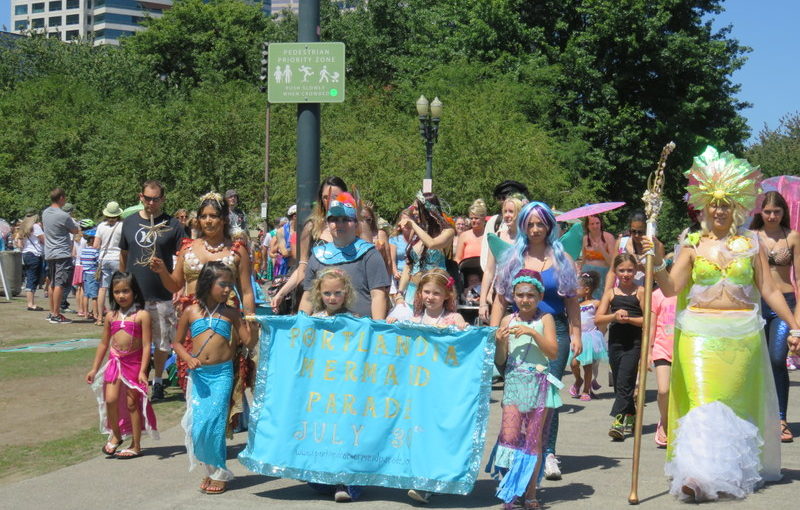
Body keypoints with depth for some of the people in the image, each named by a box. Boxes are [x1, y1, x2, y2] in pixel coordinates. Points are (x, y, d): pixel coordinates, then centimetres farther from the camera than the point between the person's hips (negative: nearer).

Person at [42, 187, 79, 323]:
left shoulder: (45, 213, 7)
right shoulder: (63, 216, -16)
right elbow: (75, 231, -4)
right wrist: (72, 222, 14)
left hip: (49, 254, 8)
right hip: (62, 254, -8)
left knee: (53, 284, 16)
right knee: (60, 284, -7)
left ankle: (52, 312, 23)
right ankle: (56, 315, -8)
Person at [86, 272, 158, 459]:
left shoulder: (142, 315, -8)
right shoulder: (111, 316, 7)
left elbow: (146, 345, -10)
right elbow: (104, 344, 15)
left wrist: (142, 371, -16)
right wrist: (94, 369, 15)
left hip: (134, 362, -4)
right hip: (115, 361, 4)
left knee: (132, 403, 2)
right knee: (110, 399, -8)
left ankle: (136, 445, 14)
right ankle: (115, 435, 17)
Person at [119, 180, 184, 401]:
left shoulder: (172, 225, -3)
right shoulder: (129, 222, 6)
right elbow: (123, 255, 16)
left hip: (162, 297, -2)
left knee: (162, 343, 8)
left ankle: (157, 382, 24)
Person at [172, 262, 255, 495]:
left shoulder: (231, 313, 4)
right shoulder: (191, 312, 5)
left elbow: (249, 343, 4)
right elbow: (177, 342, 12)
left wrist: (253, 327, -16)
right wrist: (188, 359, -6)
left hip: (222, 373, -2)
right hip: (198, 374, 2)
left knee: (213, 422, -8)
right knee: (197, 425, 1)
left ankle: (219, 473, 5)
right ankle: (210, 468, 20)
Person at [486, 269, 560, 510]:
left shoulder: (545, 319, 2)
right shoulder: (508, 321, 7)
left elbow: (553, 352, -8)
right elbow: (500, 361, 8)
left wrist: (533, 333, -17)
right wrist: (500, 343, -11)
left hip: (539, 384, -2)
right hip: (514, 382, 2)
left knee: (534, 438, 2)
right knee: (509, 435, -7)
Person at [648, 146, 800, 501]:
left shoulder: (751, 244, 6)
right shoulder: (693, 245, 5)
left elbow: (770, 290, 7)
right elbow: (670, 287, -3)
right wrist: (656, 263, -19)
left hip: (742, 334, 1)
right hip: (699, 334, -1)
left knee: (737, 402, 6)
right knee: (701, 401, -10)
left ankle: (737, 470, 18)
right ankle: (699, 474, -14)